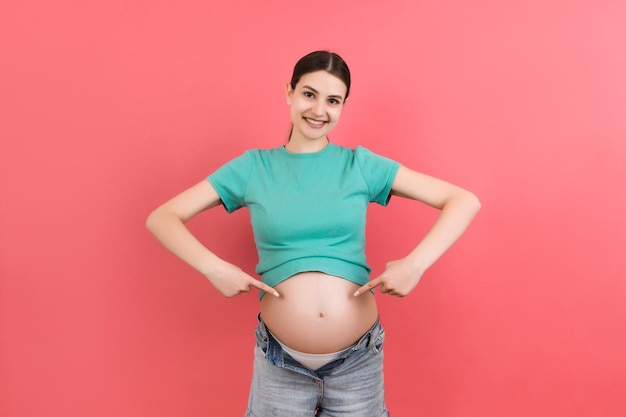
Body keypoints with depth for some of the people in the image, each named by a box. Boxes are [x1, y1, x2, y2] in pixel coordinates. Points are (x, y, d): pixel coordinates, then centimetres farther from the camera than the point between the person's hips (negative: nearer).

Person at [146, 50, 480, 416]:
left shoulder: (361, 164, -2)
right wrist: (213, 267, -17)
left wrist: (416, 264, -17)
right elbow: (161, 218, -2)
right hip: (280, 363, 0)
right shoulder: (253, 167, -1)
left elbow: (465, 201, -4)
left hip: (358, 359, 0)